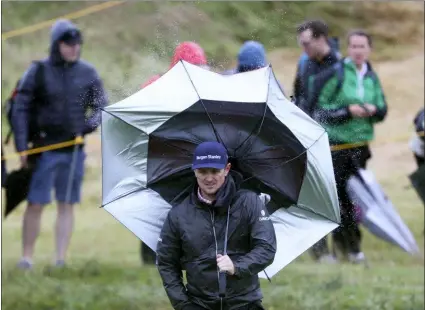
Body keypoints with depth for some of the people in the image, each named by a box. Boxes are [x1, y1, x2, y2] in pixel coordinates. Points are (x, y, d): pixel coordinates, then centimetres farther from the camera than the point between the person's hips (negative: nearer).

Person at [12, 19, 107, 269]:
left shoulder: (87, 73, 4)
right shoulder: (38, 72, -4)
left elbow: (101, 106, 11)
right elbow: (20, 109, -3)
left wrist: (92, 122, -12)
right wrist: (22, 146, -9)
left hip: (74, 149, 3)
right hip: (44, 148, -3)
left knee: (67, 205, 5)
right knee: (35, 203, -5)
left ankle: (61, 259, 7)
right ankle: (27, 257, 2)